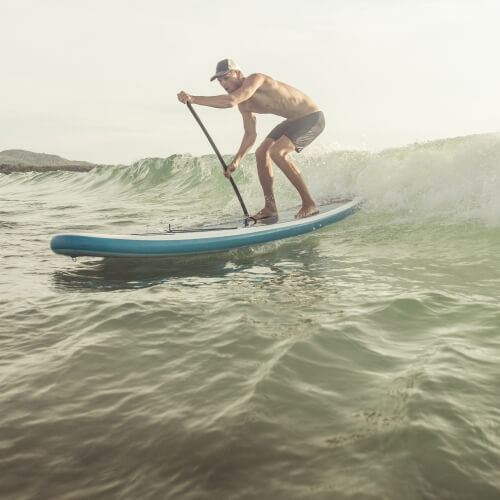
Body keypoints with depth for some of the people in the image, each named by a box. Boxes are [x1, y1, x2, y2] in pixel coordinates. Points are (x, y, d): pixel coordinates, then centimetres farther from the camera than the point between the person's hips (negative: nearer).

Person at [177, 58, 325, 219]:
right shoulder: (244, 104, 4)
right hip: (293, 121, 10)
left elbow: (230, 101, -39)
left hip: (312, 117, -10)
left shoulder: (255, 79, -24)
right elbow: (250, 135, 8)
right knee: (261, 153, 4)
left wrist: (193, 99, -37)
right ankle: (270, 207, 10)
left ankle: (309, 204, -17)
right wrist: (237, 160, -4)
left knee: (277, 152, -25)